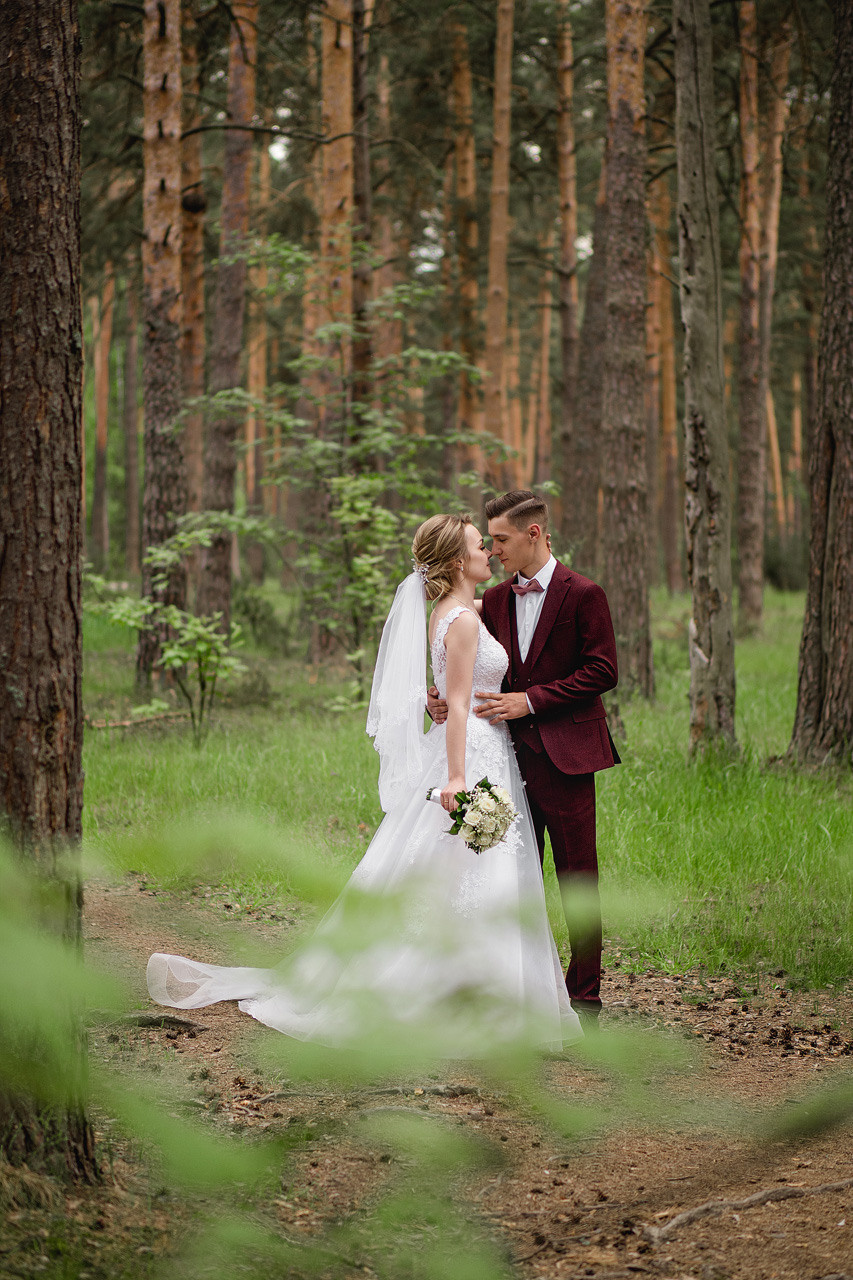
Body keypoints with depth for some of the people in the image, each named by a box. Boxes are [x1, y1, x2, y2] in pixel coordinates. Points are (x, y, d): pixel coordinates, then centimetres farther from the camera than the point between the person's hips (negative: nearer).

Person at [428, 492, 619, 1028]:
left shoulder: (582, 594, -6)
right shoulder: (495, 600, 12)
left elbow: (602, 671, -10)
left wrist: (530, 700, -15)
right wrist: (442, 697, -5)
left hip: (565, 754, -6)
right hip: (512, 754, 6)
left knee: (578, 879, -1)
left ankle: (584, 997, 7)